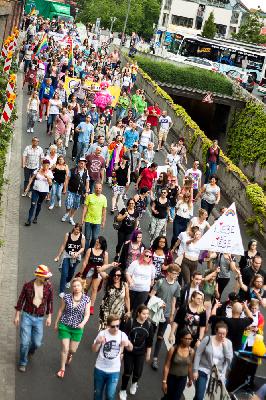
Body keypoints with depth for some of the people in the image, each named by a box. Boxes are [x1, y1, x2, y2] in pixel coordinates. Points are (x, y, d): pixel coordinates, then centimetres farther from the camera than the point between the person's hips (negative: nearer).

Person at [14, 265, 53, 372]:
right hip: (27, 316, -2)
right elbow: (21, 301, -1)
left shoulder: (48, 287, -8)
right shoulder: (27, 285, -12)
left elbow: (50, 302, 5)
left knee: (37, 343, 5)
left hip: (39, 319, 2)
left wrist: (49, 317, 3)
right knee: (25, 342, -3)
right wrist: (17, 316, 1)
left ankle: (30, 350, 42)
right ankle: (22, 363, 21)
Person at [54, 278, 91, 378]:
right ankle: (62, 368, 17)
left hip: (77, 328, 1)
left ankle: (69, 355, 49)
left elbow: (87, 314, -7)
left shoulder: (86, 299, -9)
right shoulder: (66, 297, -9)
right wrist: (56, 323, 8)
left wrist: (83, 323, -26)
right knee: (65, 348, -4)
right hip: (65, 326, -1)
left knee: (73, 350, 11)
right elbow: (60, 311, 2)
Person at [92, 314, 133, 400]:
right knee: (98, 393, 17)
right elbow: (94, 350, -4)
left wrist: (128, 344, -19)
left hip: (114, 371, 0)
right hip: (100, 369, 0)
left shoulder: (122, 335, -10)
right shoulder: (102, 334, -13)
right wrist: (98, 342, -26)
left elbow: (130, 349, 4)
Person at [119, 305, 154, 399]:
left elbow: (149, 341, 4)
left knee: (138, 372, 5)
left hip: (141, 353, 3)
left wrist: (148, 354, 9)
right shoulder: (130, 322, -17)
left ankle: (134, 383, 41)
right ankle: (123, 390, 21)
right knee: (128, 371, -2)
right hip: (128, 351, -3)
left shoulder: (149, 325, -6)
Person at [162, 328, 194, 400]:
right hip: (171, 377, -2)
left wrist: (190, 379, 13)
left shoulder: (191, 351, -8)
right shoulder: (173, 349, -18)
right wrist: (164, 381, -14)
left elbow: (190, 366, 6)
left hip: (182, 379, 2)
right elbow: (166, 366, -14)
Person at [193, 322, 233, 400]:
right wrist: (195, 370, -8)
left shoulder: (228, 343, 0)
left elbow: (229, 359, -6)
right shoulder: (208, 339, -8)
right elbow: (198, 354, -5)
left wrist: (225, 345, -15)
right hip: (204, 371, -2)